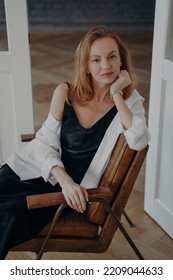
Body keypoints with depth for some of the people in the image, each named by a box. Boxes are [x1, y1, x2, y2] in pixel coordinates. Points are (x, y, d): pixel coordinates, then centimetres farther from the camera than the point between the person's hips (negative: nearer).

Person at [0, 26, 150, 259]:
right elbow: (45, 143, -4)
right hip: (33, 169, 2)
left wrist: (116, 95, -20)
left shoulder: (130, 101, -4)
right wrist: (64, 179, -21)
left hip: (70, 187, -1)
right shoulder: (66, 93, -5)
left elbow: (139, 142, -23)